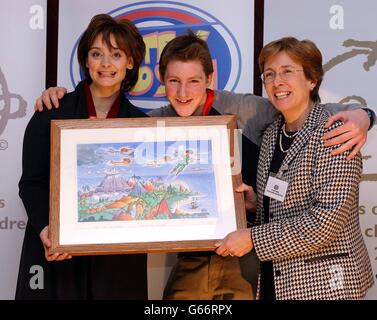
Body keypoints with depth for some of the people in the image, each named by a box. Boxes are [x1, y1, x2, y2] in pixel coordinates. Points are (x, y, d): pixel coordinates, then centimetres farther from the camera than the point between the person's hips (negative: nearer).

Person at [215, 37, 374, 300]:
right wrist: (254, 201, -5)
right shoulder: (273, 133, 5)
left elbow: (327, 221, -22)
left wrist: (252, 238, -19)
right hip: (276, 278, 6)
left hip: (324, 283, -6)